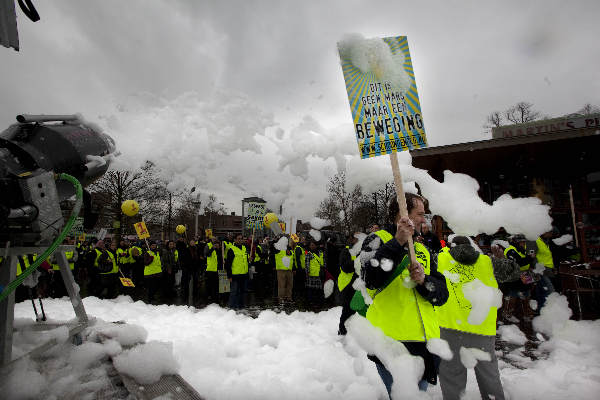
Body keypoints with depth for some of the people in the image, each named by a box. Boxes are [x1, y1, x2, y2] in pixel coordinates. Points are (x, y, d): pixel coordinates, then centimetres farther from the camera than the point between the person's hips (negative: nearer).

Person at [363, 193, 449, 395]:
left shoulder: (423, 250, 16)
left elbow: (442, 294, 9)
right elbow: (372, 279, -22)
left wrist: (423, 281, -12)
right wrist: (398, 242, -25)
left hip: (424, 341, 6)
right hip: (391, 339, -6)